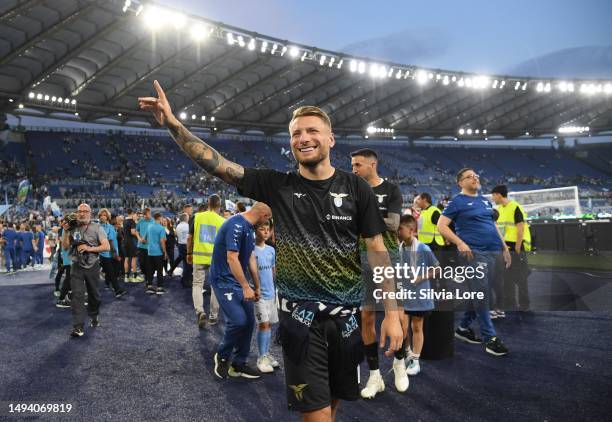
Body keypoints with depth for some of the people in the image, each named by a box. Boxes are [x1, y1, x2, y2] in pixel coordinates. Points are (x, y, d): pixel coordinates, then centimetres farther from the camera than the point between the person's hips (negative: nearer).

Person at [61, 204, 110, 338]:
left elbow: (107, 246, -8)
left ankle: (94, 317, 38)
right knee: (77, 295, -9)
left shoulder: (96, 228, -4)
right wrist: (66, 231, -9)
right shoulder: (72, 227, 2)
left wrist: (89, 248, -19)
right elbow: (65, 246, 3)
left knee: (94, 294, 15)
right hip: (77, 266, 0)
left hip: (92, 266, 0)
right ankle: (78, 327, -11)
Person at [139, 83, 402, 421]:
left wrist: (391, 312, -6)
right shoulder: (277, 186, -3)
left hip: (347, 314, 2)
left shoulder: (355, 188, -2)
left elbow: (377, 251, -2)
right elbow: (216, 164, -9)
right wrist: (171, 123, -18)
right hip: (300, 316, -1)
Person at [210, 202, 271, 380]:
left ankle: (239, 363, 21)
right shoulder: (236, 225, -21)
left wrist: (257, 286, 17)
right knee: (238, 320, -17)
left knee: (249, 321, 7)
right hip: (225, 280, -9)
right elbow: (232, 258, -26)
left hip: (239, 281, 9)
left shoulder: (249, 228, 9)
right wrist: (246, 287, -23)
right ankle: (222, 356, 9)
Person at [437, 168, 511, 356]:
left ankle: (463, 327, 24)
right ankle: (490, 338, -2)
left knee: (479, 293, 11)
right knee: (481, 293, -8)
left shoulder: (485, 200, 19)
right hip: (474, 253, -7)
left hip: (493, 252, 7)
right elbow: (441, 225, -10)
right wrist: (460, 243, -21)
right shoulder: (457, 202, -2)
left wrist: (505, 248, 18)